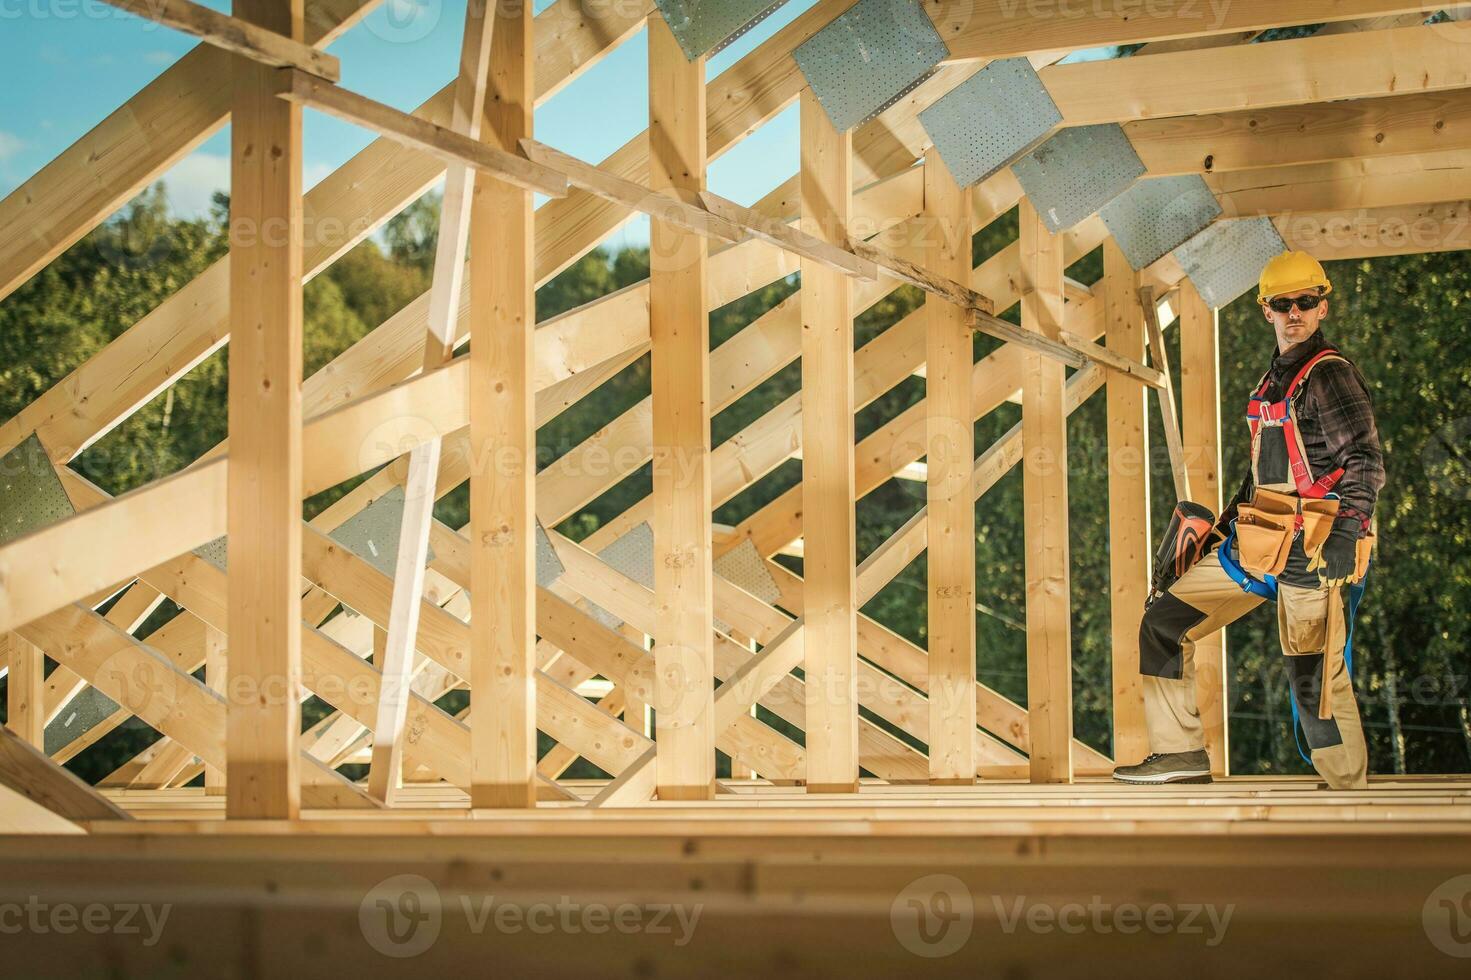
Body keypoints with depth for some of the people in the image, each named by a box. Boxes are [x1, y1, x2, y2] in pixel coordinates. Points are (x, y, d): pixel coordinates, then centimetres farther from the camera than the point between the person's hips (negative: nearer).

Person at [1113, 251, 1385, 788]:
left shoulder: (1330, 375, -8)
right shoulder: (1273, 379, 18)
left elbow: (1365, 461, -16)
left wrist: (1351, 527, -29)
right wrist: (1221, 528, 24)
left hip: (1309, 548, -9)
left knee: (1314, 675, -9)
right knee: (1163, 622, 7)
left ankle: (1350, 792, 4)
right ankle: (1180, 751, 10)